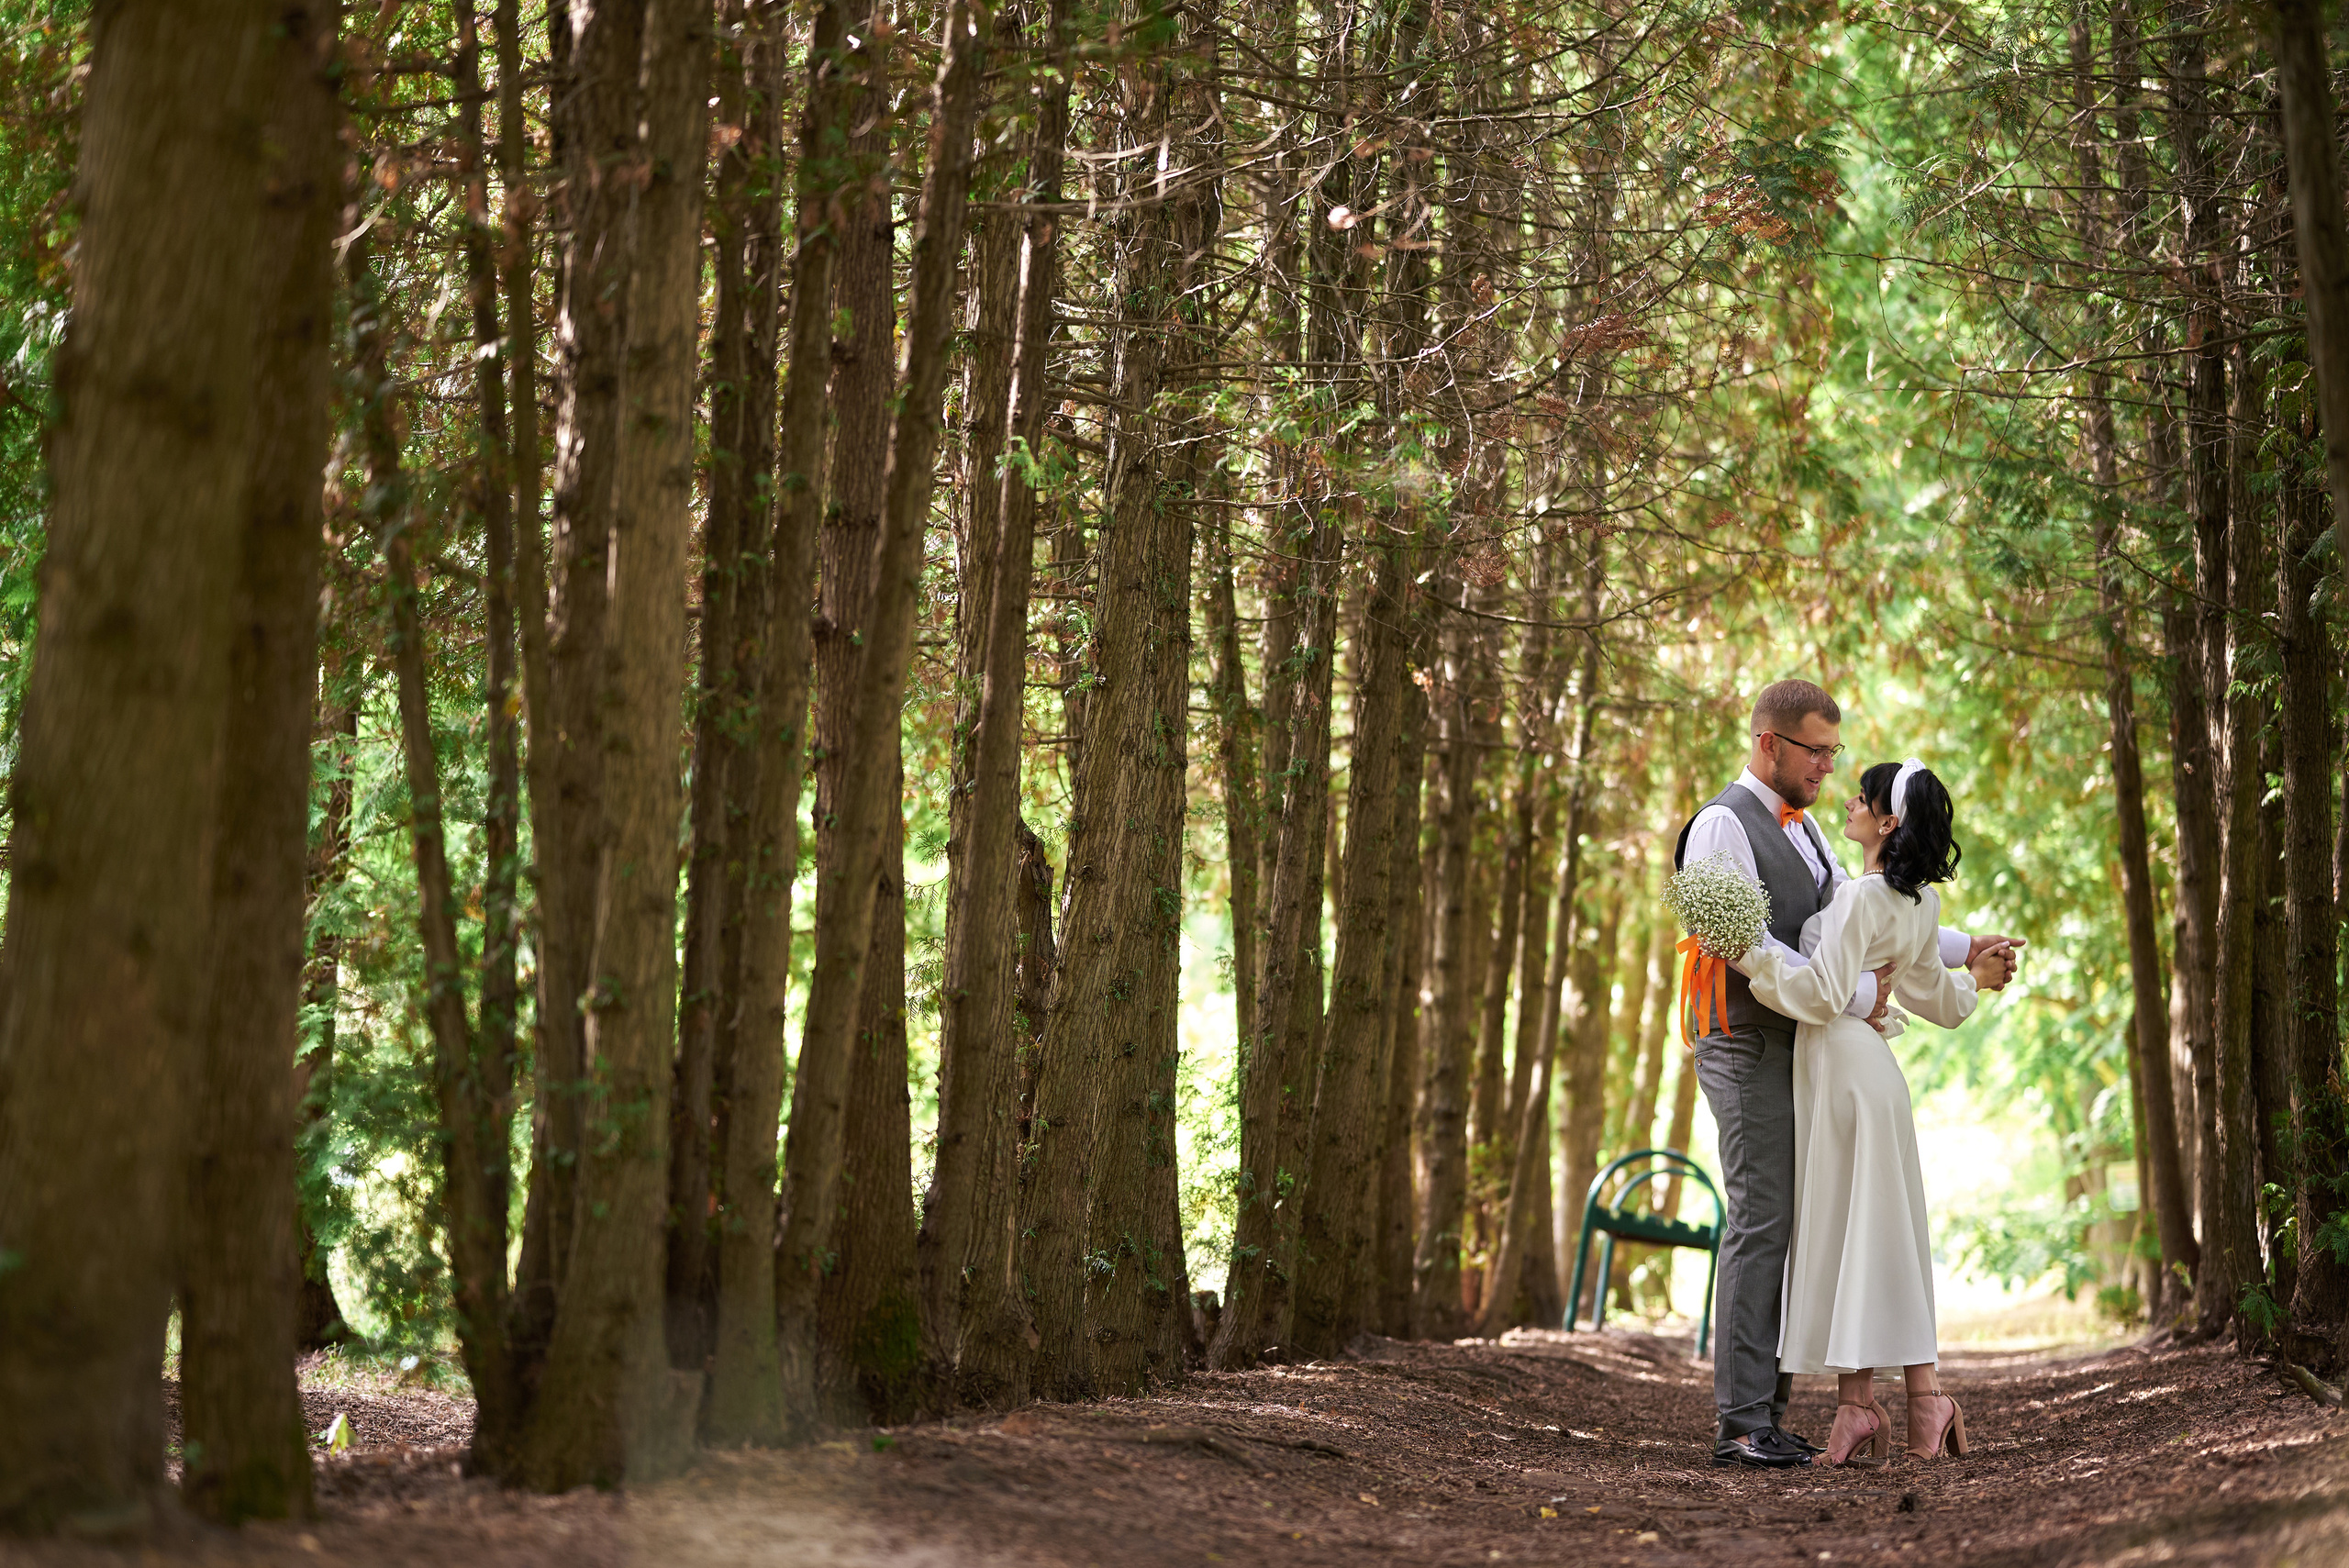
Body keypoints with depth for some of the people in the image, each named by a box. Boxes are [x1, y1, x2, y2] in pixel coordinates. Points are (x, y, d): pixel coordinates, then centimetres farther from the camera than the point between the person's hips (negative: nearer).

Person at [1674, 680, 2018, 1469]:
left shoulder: (1803, 829, 19)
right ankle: (1739, 1425, -9)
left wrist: (1965, 949, 15)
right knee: (1760, 1227, -11)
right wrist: (1857, 997, -16)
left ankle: (1768, 1415, 10)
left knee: (1791, 1232, 7)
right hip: (1750, 1050, -9)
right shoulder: (1723, 825, -10)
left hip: (1801, 1051, 9)